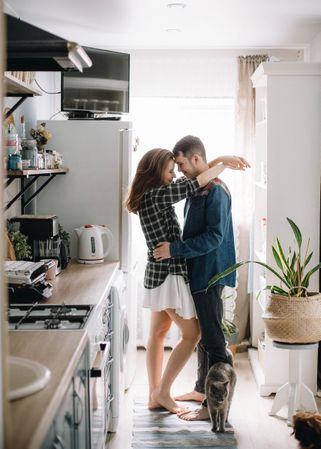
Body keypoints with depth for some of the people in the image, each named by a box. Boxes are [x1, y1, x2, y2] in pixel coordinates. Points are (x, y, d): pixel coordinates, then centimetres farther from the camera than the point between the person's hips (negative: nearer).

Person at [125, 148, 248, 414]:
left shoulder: (151, 195, 9)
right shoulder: (157, 195, -18)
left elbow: (187, 182, 16)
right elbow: (197, 182, -19)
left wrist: (218, 161, 10)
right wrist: (225, 162, -5)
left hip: (159, 272, 10)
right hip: (169, 273, -10)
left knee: (158, 333, 13)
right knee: (192, 334, 0)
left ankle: (155, 395, 21)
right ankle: (162, 391, 7)